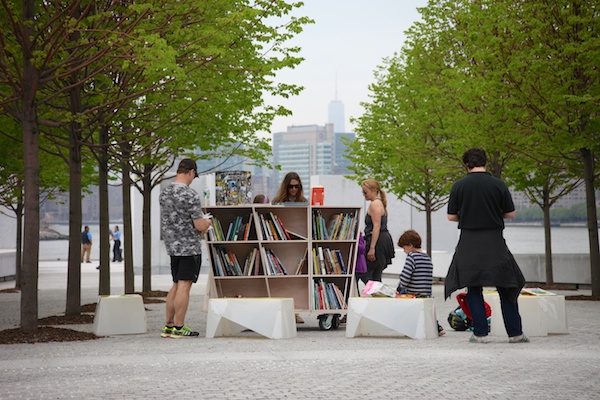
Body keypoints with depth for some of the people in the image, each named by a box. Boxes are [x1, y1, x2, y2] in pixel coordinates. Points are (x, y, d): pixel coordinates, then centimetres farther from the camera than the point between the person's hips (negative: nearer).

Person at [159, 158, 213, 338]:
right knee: (184, 286, -4)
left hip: (172, 246, 8)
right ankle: (178, 328, -1)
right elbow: (200, 226, -18)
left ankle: (168, 326, 17)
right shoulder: (190, 195, -17)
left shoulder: (164, 193, 8)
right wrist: (207, 222, 6)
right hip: (189, 247, -8)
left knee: (176, 285, 15)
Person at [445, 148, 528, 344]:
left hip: (469, 242, 0)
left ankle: (480, 333, 3)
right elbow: (511, 213, 3)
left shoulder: (459, 186, -3)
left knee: (473, 288, 7)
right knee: (506, 287, 9)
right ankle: (515, 332, 10)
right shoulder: (498, 185, -2)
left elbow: (451, 216, 1)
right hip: (494, 240, 0)